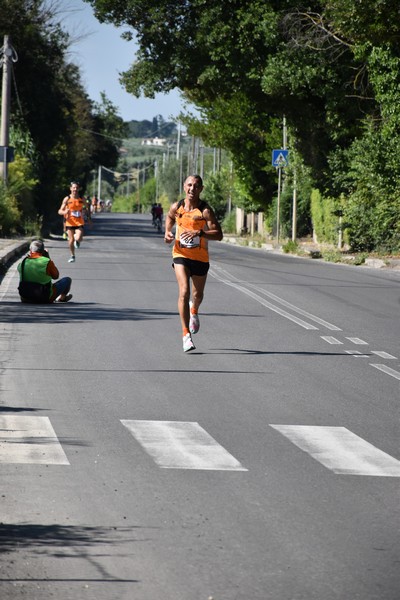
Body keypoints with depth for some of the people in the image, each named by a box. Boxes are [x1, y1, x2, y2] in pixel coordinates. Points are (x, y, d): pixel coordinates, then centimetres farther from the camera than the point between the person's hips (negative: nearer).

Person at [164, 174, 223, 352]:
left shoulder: (205, 210, -14)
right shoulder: (176, 207, -4)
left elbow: (218, 234, -19)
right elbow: (170, 217, 21)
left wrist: (199, 233, -32)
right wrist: (167, 232, 2)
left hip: (200, 257, 0)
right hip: (181, 255, 0)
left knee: (198, 294, 17)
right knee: (184, 292, -18)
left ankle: (194, 311, 56)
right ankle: (186, 334, -17)